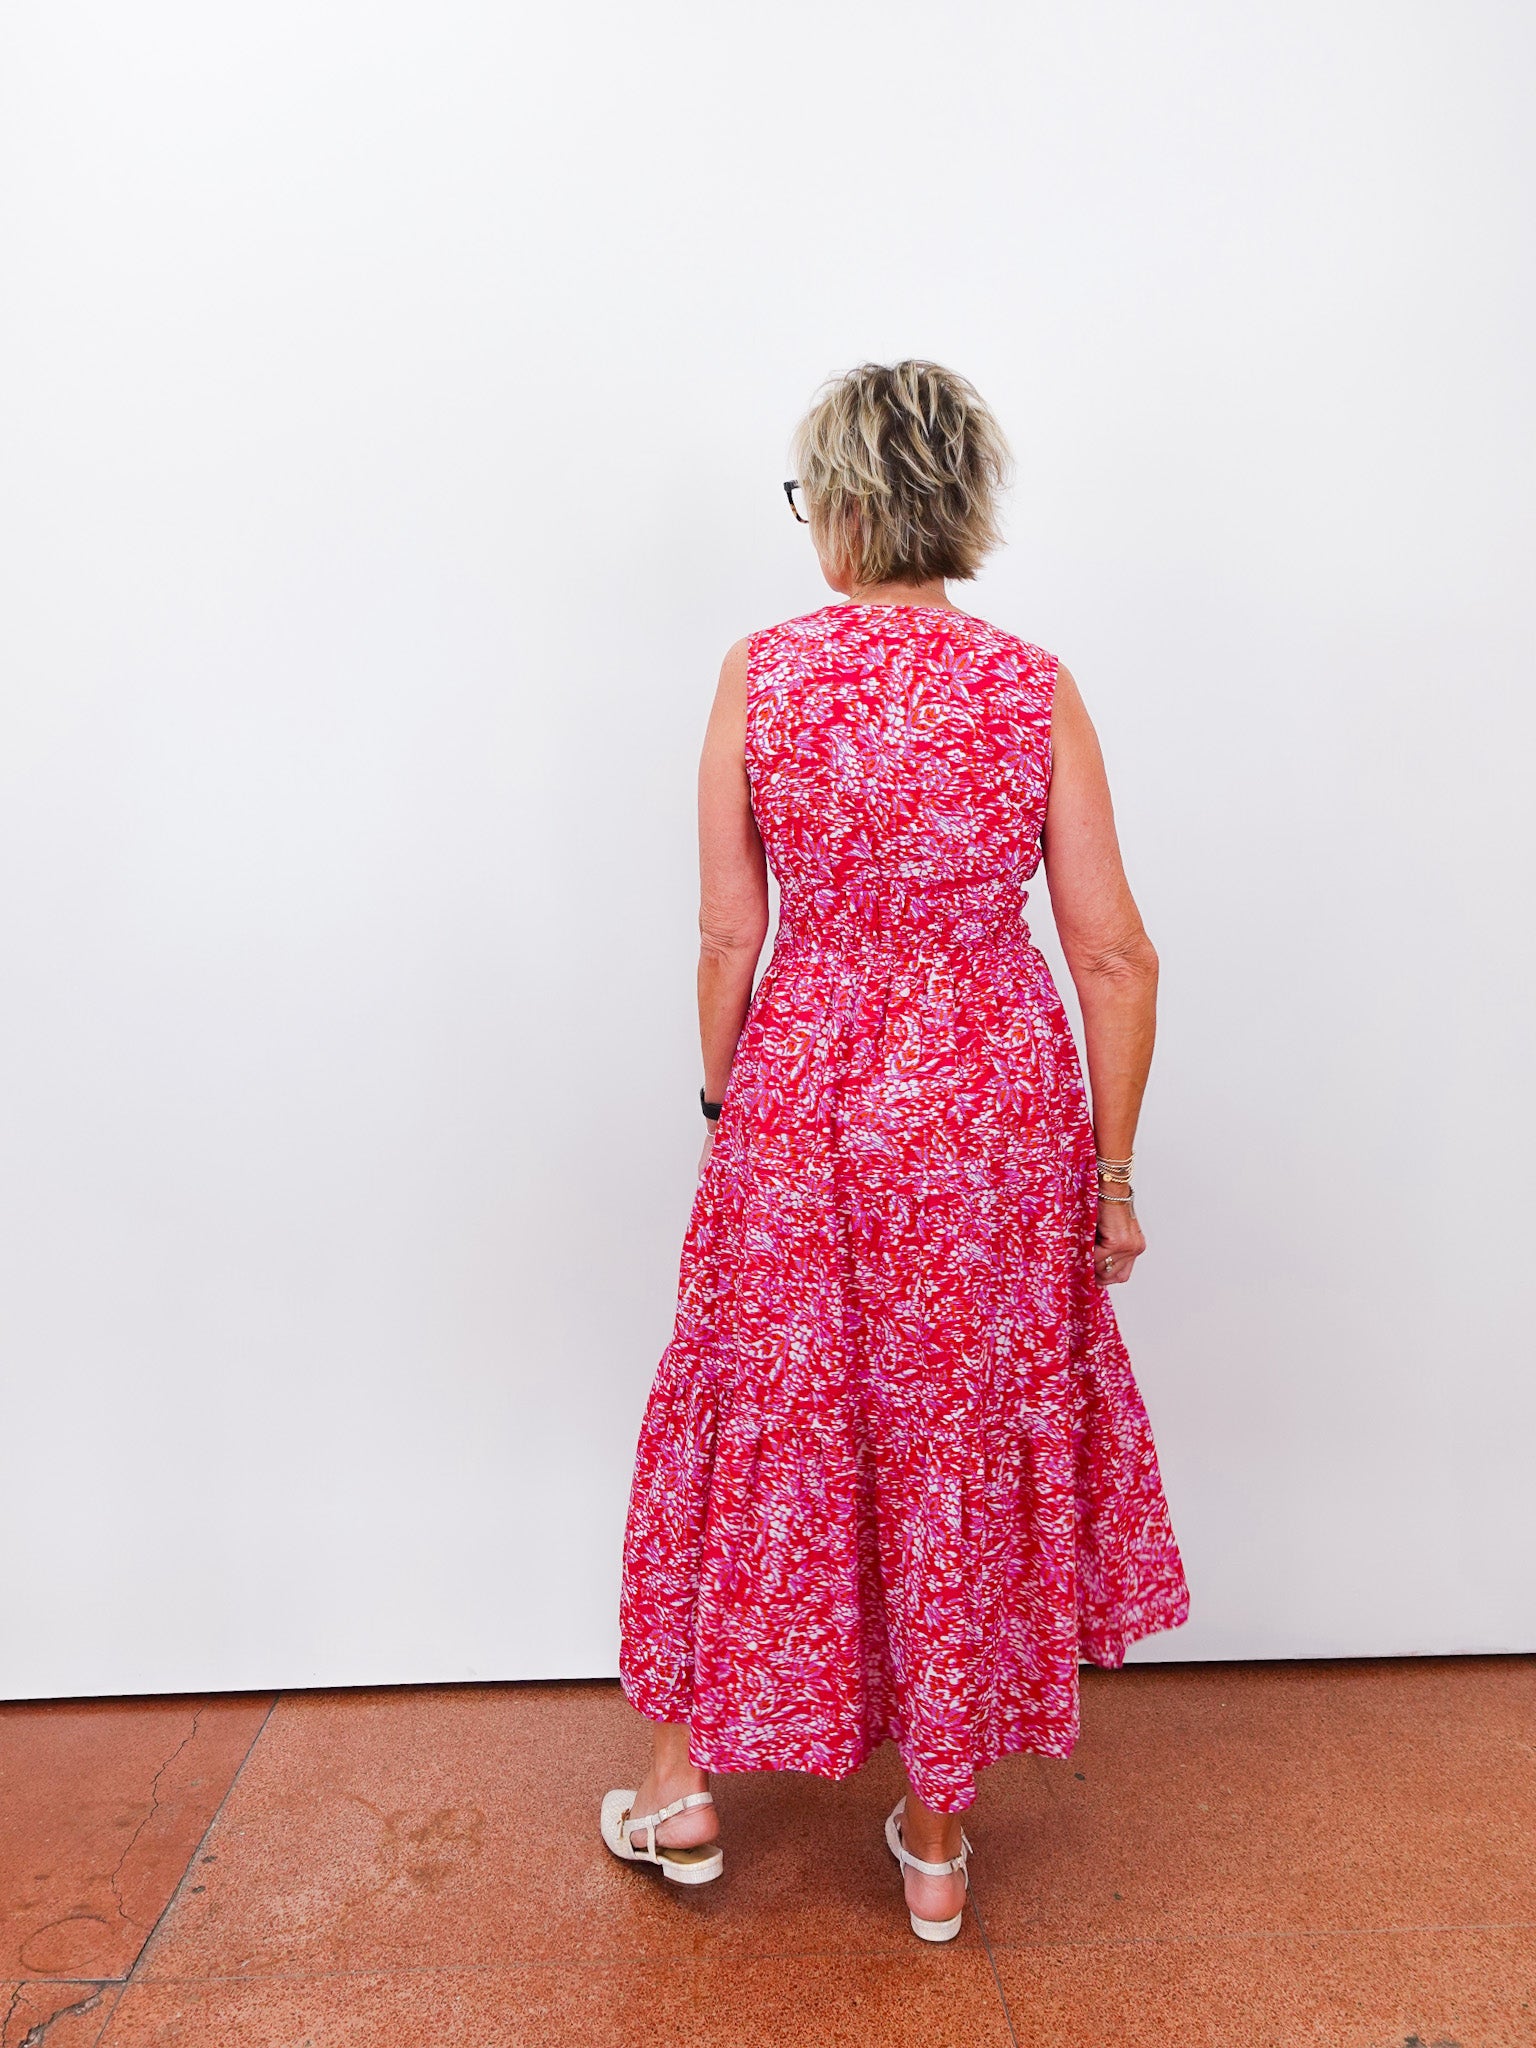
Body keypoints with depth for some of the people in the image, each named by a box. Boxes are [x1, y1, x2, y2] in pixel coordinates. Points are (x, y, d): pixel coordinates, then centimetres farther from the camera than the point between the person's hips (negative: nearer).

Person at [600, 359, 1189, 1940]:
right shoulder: (1034, 689, -5)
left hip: (801, 1089, 0)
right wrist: (1112, 1170, 4)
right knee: (962, 1445, 16)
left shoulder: (760, 674, -7)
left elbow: (727, 937, -6)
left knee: (765, 1418, 19)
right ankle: (935, 1839, 34)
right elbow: (1114, 956, -6)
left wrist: (723, 1098, 10)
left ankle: (682, 1787, 37)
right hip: (993, 1101, 1)